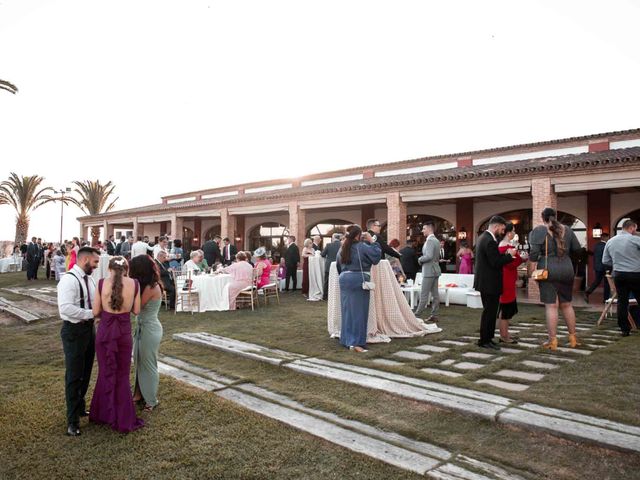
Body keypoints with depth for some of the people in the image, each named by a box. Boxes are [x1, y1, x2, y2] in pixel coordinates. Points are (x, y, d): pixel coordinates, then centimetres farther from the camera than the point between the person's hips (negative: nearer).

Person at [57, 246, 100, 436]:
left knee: (86, 373, 20)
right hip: (74, 331, -8)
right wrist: (91, 313, -24)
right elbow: (65, 308, -29)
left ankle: (80, 406, 39)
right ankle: (72, 420, 14)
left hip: (89, 328, 8)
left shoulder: (88, 279, 8)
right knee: (74, 376, 1)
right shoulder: (69, 279, -19)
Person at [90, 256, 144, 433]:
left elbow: (95, 312, -2)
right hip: (124, 332, 0)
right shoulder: (134, 284, -6)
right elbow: (136, 311, 2)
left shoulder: (102, 283, -7)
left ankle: (104, 414, 32)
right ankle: (124, 420, 22)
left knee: (106, 373, 19)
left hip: (104, 330, 0)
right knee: (122, 375, 14)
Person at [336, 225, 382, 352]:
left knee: (347, 310, 12)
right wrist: (372, 241, 0)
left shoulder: (342, 248, 9)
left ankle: (347, 340, 19)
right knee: (358, 311, -2)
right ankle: (356, 342, -3)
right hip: (359, 280, -6)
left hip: (344, 279, 6)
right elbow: (377, 256, -8)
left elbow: (338, 265, 19)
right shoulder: (362, 246, -11)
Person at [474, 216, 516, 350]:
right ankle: (484, 341, 6)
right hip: (489, 283, -10)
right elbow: (496, 263, -22)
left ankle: (487, 338, 23)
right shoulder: (490, 241, -20)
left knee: (490, 311, 16)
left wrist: (505, 254, 7)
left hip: (485, 281, 10)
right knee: (489, 312, -2)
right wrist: (509, 255, -10)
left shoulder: (483, 237, 12)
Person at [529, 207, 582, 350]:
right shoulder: (567, 229, 7)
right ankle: (573, 338, 24)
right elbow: (577, 249, 8)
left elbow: (534, 253, -14)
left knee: (551, 306, -1)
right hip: (567, 270, 5)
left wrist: (534, 258, 7)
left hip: (548, 271, -4)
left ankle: (552, 341, 2)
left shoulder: (539, 230, -6)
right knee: (567, 305, 16)